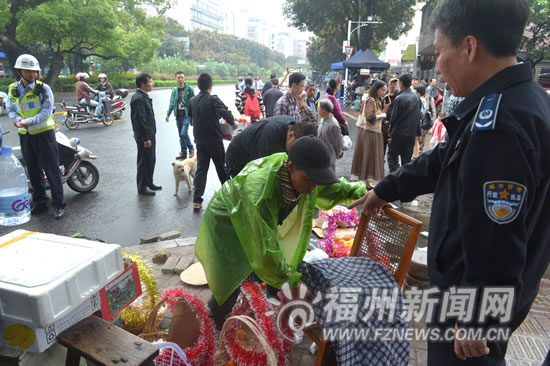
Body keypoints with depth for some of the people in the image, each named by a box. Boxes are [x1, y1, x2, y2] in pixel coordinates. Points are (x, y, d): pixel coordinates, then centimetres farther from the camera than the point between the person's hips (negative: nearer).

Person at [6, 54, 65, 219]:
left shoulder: (43, 88, -8)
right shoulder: (12, 89, 7)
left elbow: (47, 111, -14)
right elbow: (10, 109, 10)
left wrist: (29, 121, -24)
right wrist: (17, 120, -12)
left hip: (44, 132, -5)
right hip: (25, 135, 5)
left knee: (51, 169, -3)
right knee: (33, 171, 12)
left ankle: (58, 204, 4)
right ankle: (40, 203, 23)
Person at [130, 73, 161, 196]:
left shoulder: (144, 96, 13)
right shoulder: (138, 98, -19)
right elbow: (140, 120, -23)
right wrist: (146, 138, -22)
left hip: (150, 134, 10)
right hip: (144, 136, -10)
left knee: (151, 160, 18)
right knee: (144, 161, 1)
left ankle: (149, 183, 32)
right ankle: (142, 188, 13)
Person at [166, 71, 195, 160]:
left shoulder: (189, 89, -4)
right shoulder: (174, 90, 8)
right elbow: (172, 103, 9)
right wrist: (168, 114, 2)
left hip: (187, 114, -5)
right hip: (178, 115, 5)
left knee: (184, 133, -15)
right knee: (180, 135, 10)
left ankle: (191, 148, 9)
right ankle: (183, 152, 21)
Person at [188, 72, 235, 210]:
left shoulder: (192, 101, 3)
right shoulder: (213, 99, -14)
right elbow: (225, 112, -22)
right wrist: (233, 123, -4)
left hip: (200, 140, 4)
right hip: (214, 140, -4)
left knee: (201, 168, 5)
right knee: (221, 167, 12)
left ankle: (197, 199, -1)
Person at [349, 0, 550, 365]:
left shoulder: (500, 125, -31)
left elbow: (496, 243, -29)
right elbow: (443, 160, 12)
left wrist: (476, 320, -18)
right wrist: (385, 189, 20)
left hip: (479, 297, -9)